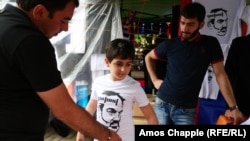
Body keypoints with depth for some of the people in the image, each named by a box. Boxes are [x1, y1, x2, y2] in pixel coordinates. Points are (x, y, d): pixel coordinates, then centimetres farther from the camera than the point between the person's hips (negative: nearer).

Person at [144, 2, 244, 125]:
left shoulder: (210, 44, -3)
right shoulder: (170, 44, 1)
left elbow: (220, 75, -6)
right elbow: (148, 57, 17)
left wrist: (233, 107, -11)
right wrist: (154, 80, 5)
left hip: (186, 110, -2)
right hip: (162, 104, 2)